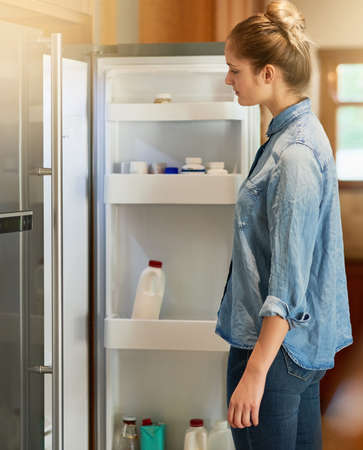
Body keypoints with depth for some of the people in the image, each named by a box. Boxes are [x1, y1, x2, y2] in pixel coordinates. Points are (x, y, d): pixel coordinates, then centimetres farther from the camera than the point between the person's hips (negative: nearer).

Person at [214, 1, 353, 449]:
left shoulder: (295, 155, -22)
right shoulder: (301, 132, 9)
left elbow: (288, 283, -24)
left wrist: (256, 371, -23)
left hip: (277, 345, -10)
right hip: (304, 344, 10)